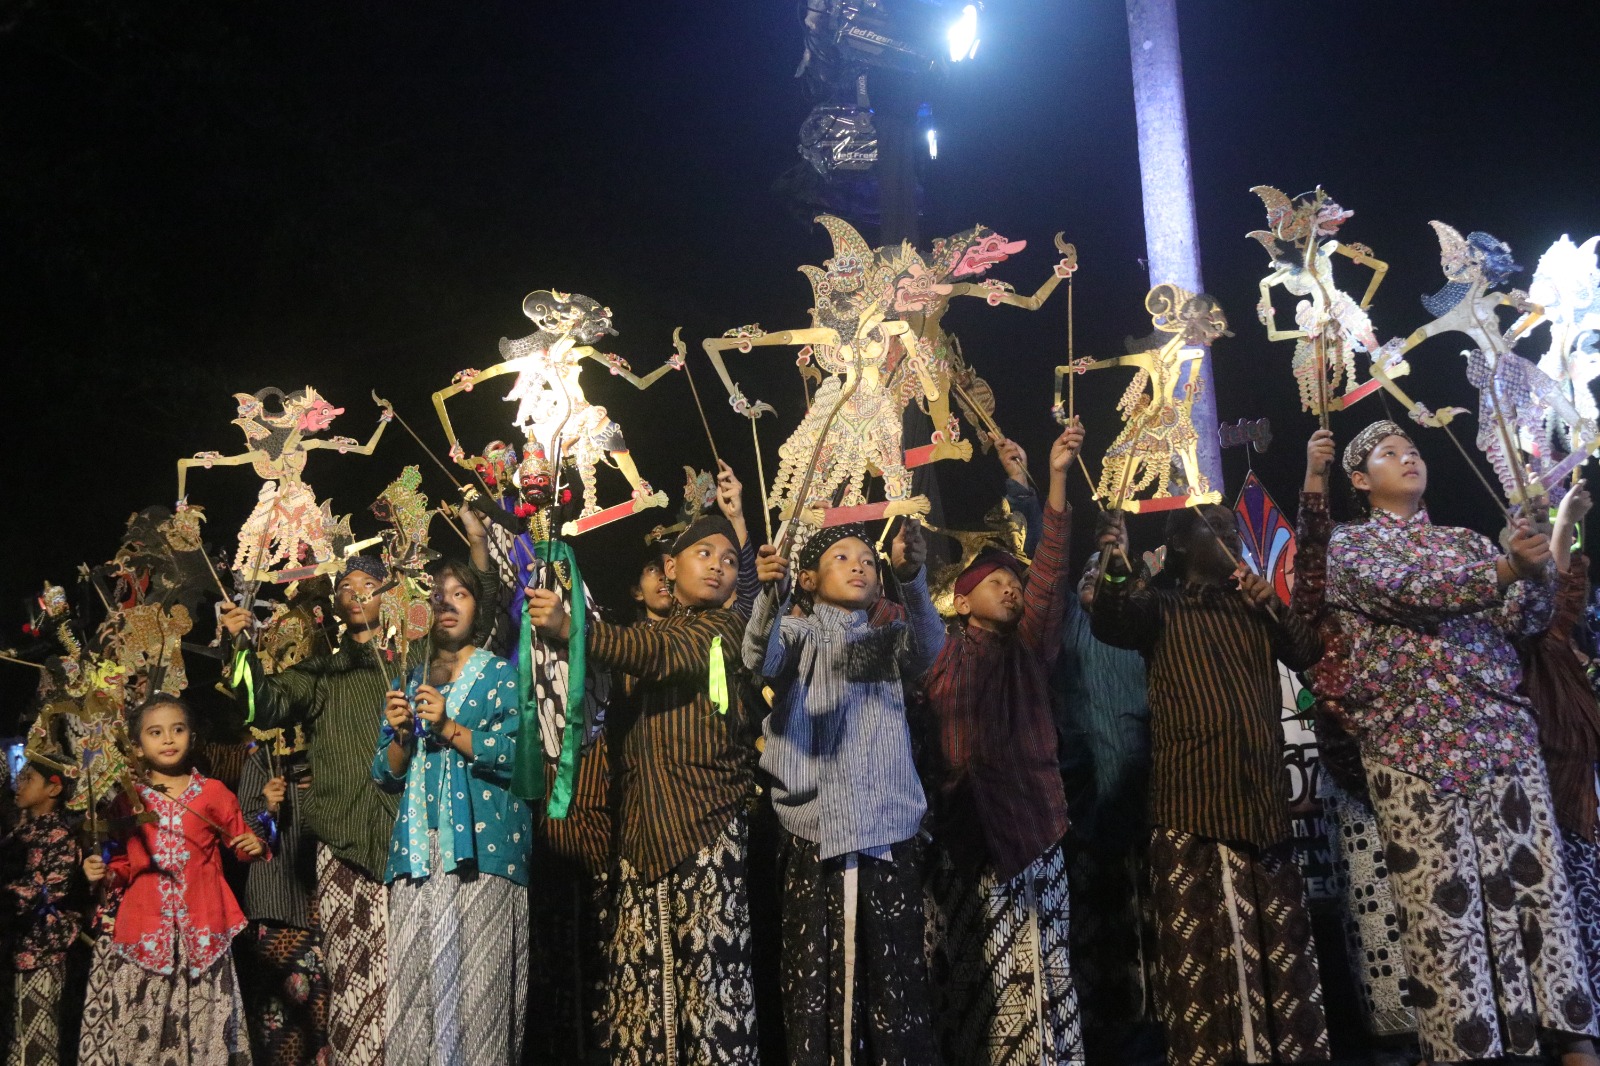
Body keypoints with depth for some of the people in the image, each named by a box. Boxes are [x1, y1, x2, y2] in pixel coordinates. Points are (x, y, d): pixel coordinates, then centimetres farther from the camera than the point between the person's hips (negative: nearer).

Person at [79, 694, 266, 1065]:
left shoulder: (213, 793, 4)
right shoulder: (129, 799, 7)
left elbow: (240, 844, 13)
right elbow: (124, 863, 15)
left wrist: (254, 847, -7)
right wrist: (103, 871, -4)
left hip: (202, 926, -1)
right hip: (146, 927, 1)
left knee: (201, 1016, 1)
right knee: (139, 1021, -1)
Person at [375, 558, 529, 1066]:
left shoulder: (501, 674, 7)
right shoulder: (411, 681, 20)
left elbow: (515, 754, -6)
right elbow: (388, 775, 17)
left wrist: (448, 727, -13)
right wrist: (400, 733, -2)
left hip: (480, 848, -4)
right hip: (418, 849, 4)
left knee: (476, 978, -11)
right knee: (415, 981, -2)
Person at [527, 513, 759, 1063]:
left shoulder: (728, 628, 4)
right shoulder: (648, 634, 21)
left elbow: (663, 652, -16)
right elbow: (619, 727, 18)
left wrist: (570, 629, -28)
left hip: (706, 823, -4)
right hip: (643, 826, 5)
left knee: (708, 961, -10)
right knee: (639, 966, 0)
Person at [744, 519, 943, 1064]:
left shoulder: (889, 640, 14)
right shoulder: (797, 633, 9)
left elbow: (928, 645, -9)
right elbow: (761, 658, -13)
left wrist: (912, 577, -28)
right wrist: (771, 594, -34)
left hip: (888, 832, 2)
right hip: (813, 834, -1)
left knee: (895, 976, -1)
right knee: (814, 976, -3)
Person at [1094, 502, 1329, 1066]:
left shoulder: (1251, 604, 21)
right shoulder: (1161, 604, 4)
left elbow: (1308, 653, 13)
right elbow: (1112, 622, -18)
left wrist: (1275, 605, -2)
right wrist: (1114, 563, -37)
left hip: (1262, 797, 5)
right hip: (1194, 806, -5)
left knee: (1282, 945, 12)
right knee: (1207, 947, -7)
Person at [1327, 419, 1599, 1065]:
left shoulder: (1467, 541, 20)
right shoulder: (1348, 545, 6)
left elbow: (1525, 620, 9)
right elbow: (1408, 592, -13)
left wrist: (1537, 567, -11)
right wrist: (1506, 567, -25)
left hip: (1505, 737, 4)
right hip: (1416, 748, -4)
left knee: (1537, 882, 3)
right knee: (1443, 903, -3)